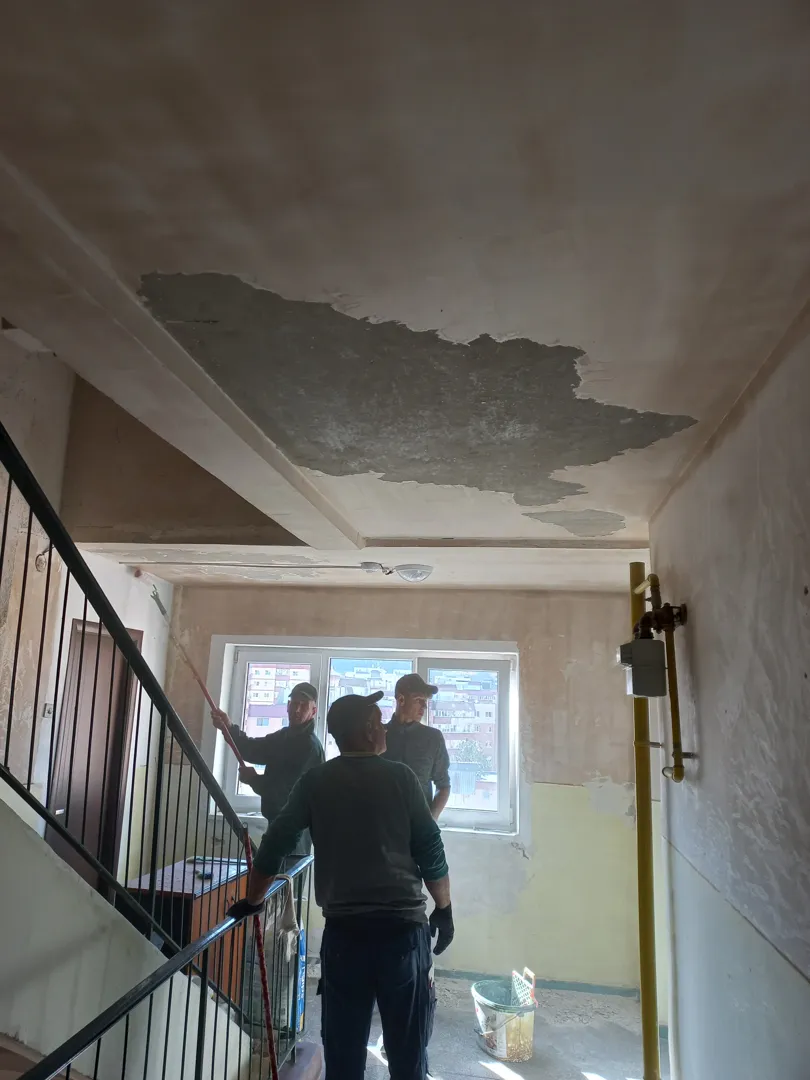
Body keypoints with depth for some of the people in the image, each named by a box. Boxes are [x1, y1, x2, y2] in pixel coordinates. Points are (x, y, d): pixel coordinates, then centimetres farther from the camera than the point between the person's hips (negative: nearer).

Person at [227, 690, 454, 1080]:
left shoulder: (314, 782, 3)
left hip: (343, 930, 2)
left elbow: (275, 845, 6)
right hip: (404, 925, -1)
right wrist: (444, 909, 11)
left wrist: (252, 902, 19)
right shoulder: (400, 776, -2)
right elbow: (431, 850, -1)